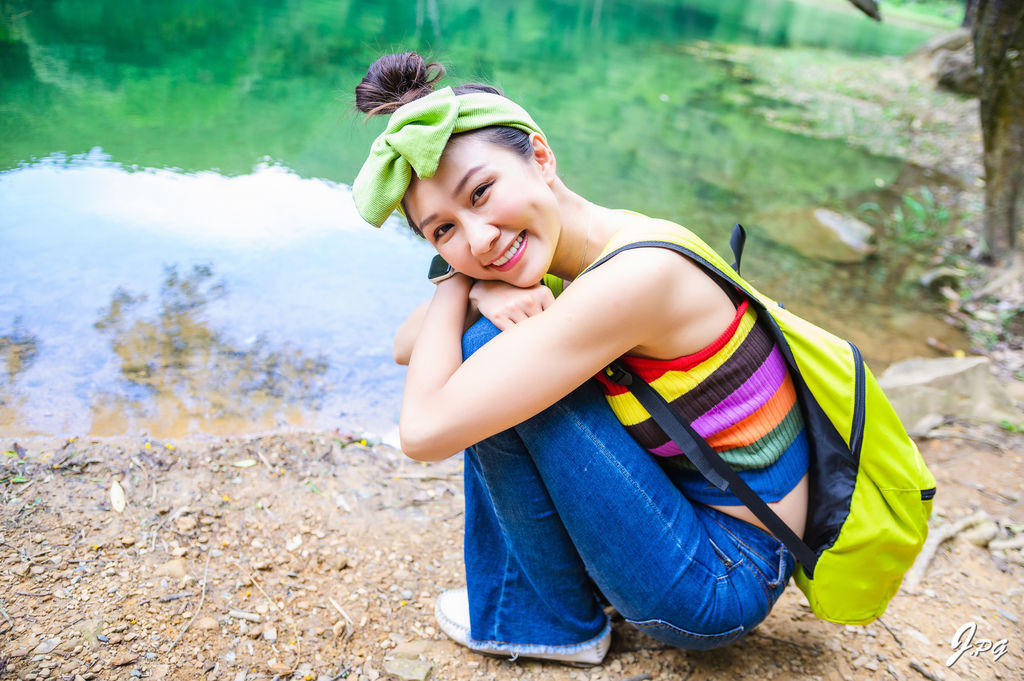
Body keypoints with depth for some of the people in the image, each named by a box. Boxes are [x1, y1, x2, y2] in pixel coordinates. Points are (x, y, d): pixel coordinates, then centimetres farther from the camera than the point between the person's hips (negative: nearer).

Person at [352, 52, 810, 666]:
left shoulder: (637, 276, -29)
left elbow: (425, 430, -29)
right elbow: (406, 347, 3)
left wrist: (457, 284, -14)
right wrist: (478, 287, -18)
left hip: (719, 586, -8)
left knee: (486, 353, -18)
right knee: (482, 363, 5)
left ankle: (557, 621, 2)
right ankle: (511, 587, 15)